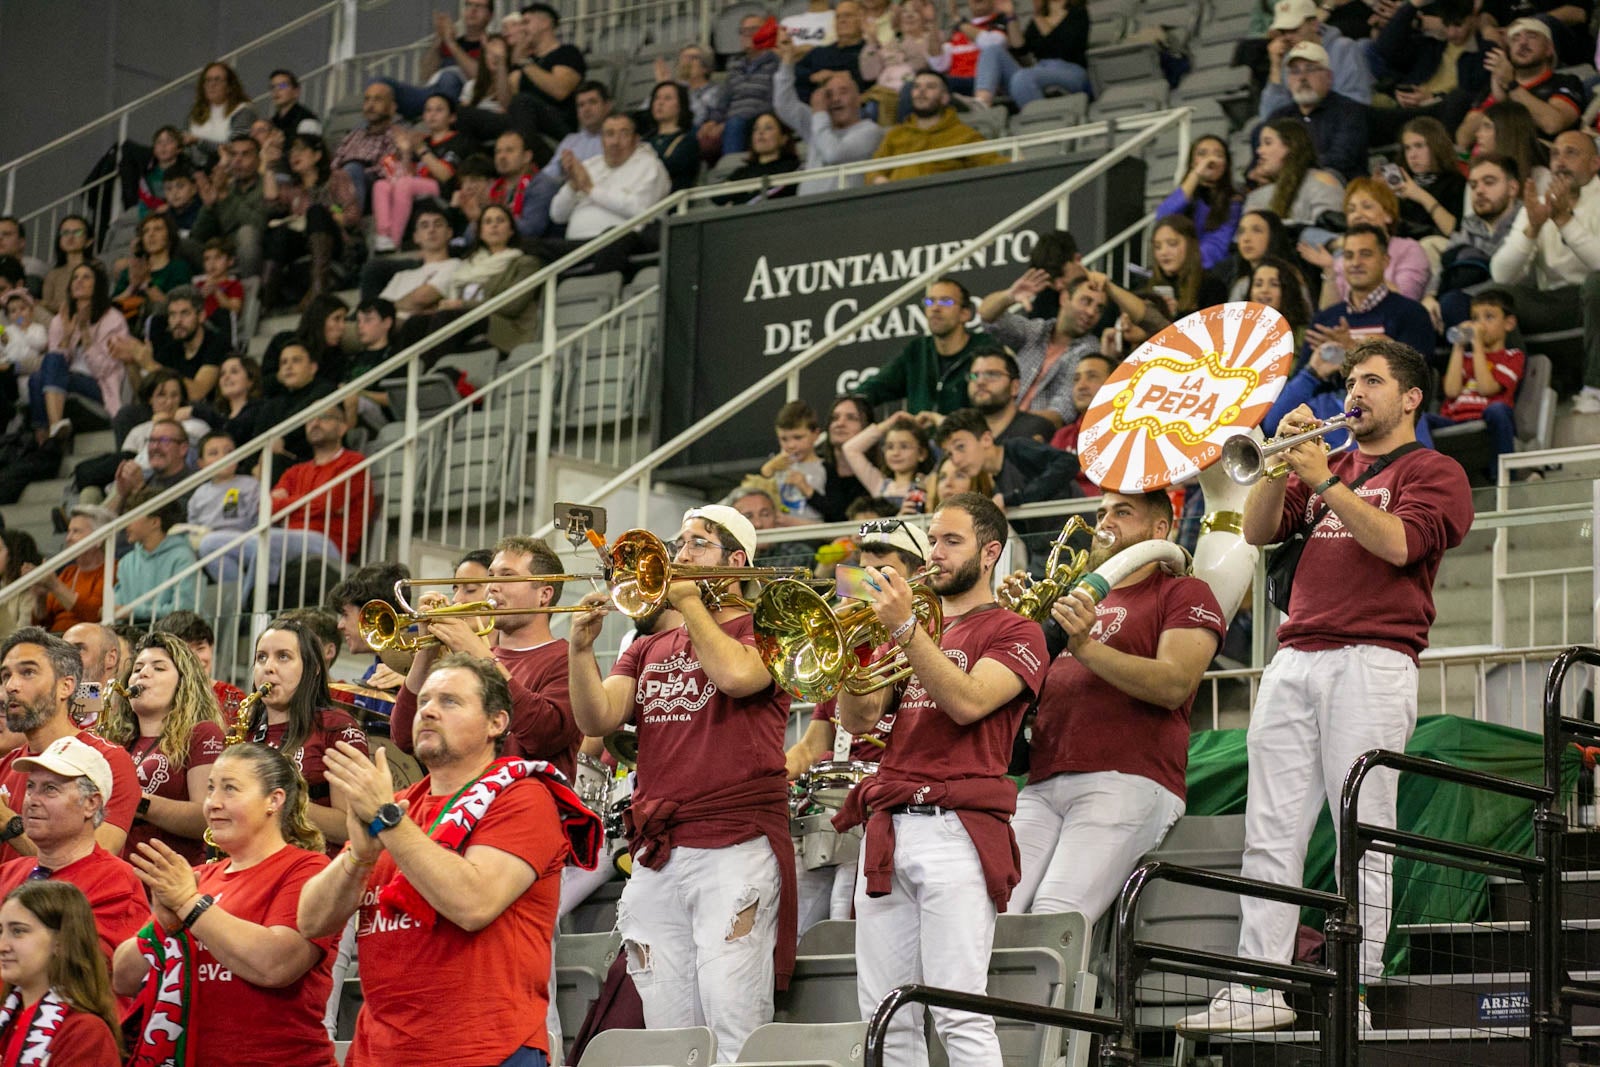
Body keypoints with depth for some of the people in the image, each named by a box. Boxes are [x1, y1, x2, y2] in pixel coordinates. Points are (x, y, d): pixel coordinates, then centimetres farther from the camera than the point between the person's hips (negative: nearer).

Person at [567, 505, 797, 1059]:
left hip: (735, 850, -6)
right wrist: (581, 648, -7)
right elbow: (597, 719, 9)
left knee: (732, 1025, -12)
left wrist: (689, 600, -5)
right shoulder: (649, 650, 21)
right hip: (654, 859, 6)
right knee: (667, 1032, 4)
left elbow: (736, 674, -17)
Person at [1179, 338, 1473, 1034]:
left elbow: (1398, 543, -11)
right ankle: (1258, 990, -2)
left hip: (1373, 659, -6)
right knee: (1270, 835, -1)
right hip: (1295, 658, 6)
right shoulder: (1331, 461, 26)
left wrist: (1326, 483, -9)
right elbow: (1258, 531, 16)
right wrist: (1280, 460, 3)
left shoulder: (1433, 471, 7)